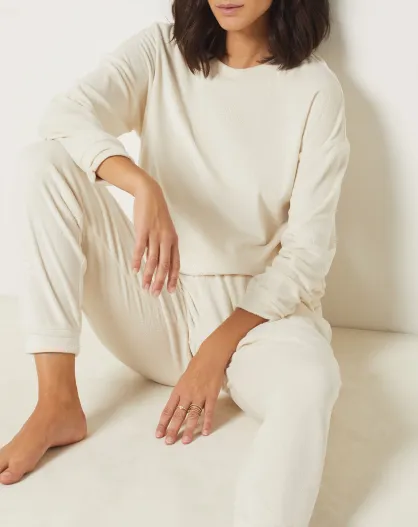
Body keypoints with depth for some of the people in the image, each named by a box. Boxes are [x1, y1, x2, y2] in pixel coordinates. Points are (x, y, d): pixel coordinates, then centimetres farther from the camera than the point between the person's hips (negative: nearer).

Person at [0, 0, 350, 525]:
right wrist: (143, 186, -37)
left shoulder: (314, 87, -5)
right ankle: (57, 405, -18)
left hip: (258, 307, -2)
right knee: (45, 161, -17)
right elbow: (66, 115, -17)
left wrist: (217, 349, -18)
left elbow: (308, 252, -9)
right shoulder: (161, 50, 2)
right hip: (156, 304, 3)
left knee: (311, 382, -37)